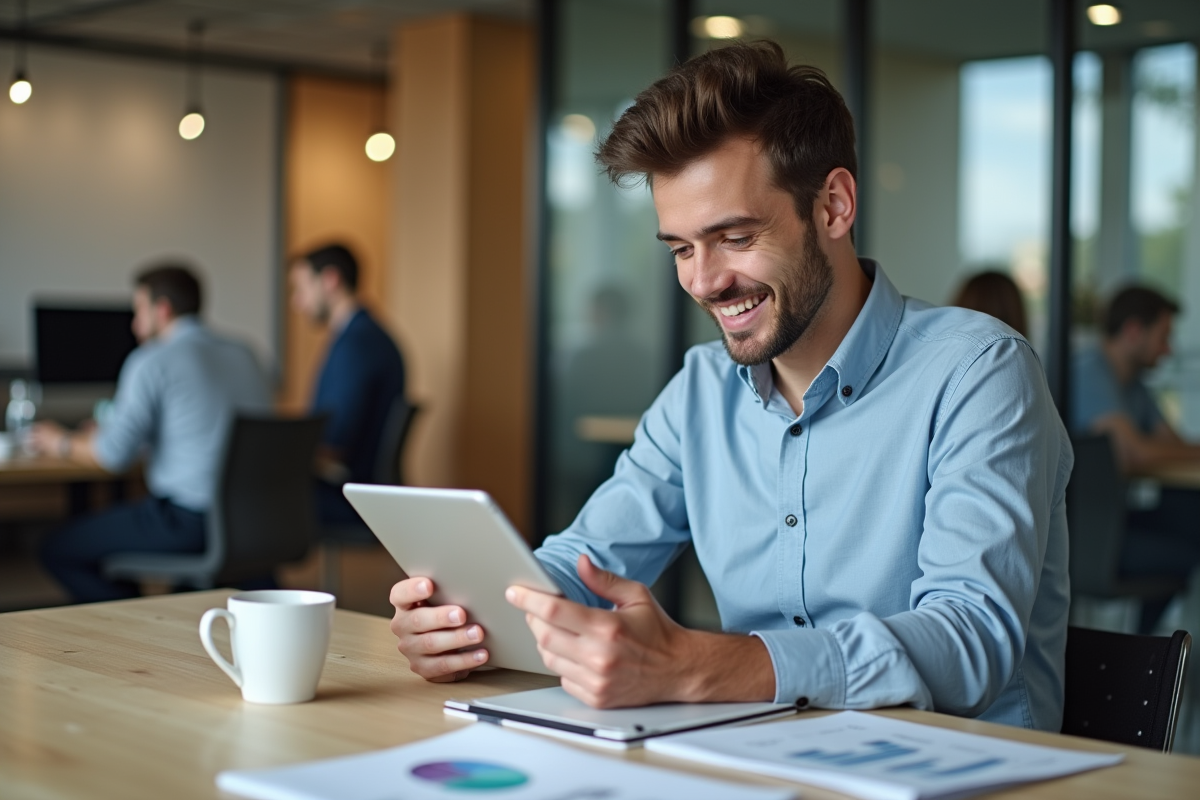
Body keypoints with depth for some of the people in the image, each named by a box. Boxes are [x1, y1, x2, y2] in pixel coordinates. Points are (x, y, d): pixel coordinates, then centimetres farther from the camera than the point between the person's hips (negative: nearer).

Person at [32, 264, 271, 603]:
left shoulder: (152, 361, -9)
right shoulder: (243, 355, 13)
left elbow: (115, 454, -11)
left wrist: (61, 442, 10)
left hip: (189, 521, -8)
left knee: (58, 550, 6)